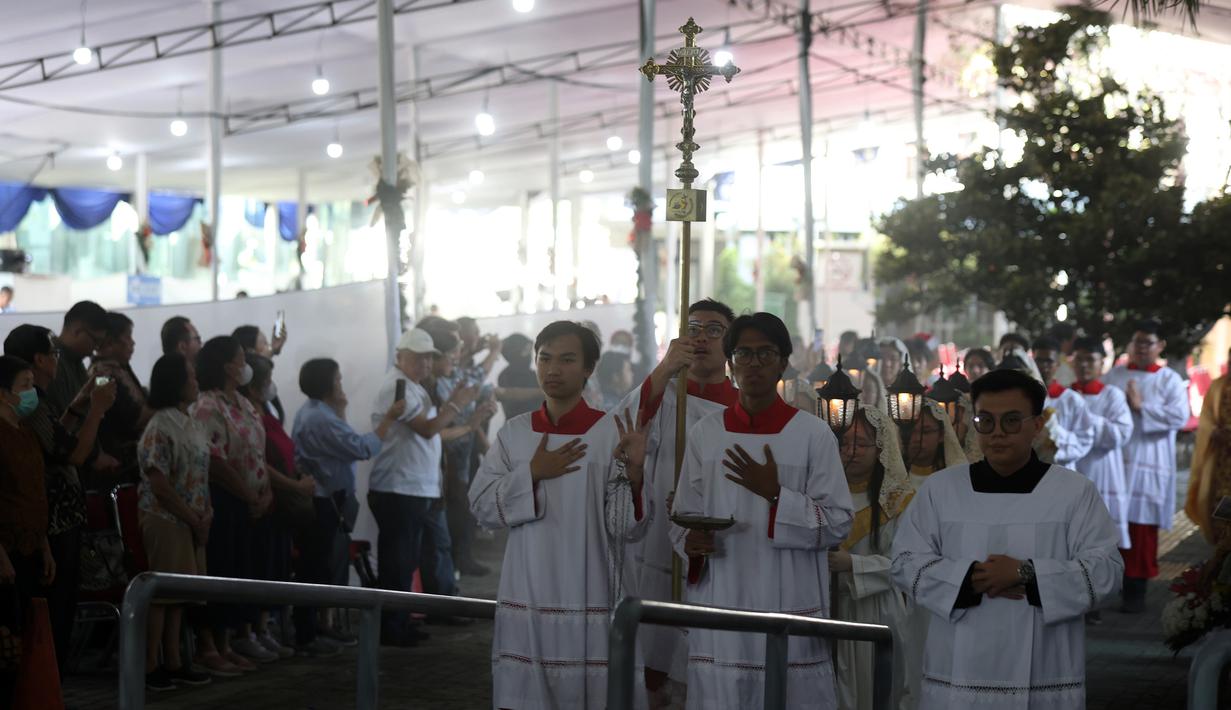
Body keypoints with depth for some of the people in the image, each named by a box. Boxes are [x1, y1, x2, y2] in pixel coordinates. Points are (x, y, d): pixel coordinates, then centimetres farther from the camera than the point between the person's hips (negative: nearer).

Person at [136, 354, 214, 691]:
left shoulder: (194, 426, 12)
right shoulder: (160, 428, -15)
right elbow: (159, 485, -18)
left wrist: (207, 513, -2)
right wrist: (194, 520, -13)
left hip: (189, 521, 8)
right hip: (165, 521, -8)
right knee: (160, 592, -5)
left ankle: (172, 662, 16)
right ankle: (149, 666, 0)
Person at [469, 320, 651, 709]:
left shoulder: (612, 431, -4)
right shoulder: (514, 432, 7)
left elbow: (627, 528, -8)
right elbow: (482, 507, 2)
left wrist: (634, 471, -25)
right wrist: (532, 473, -10)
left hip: (589, 603, -3)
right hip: (524, 603, 3)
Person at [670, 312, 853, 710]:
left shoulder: (813, 435, 0)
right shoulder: (704, 434, 9)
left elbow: (838, 525, -3)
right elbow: (681, 518, 13)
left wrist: (776, 495, -16)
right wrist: (690, 542, -9)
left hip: (789, 611, -2)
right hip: (718, 608, 2)